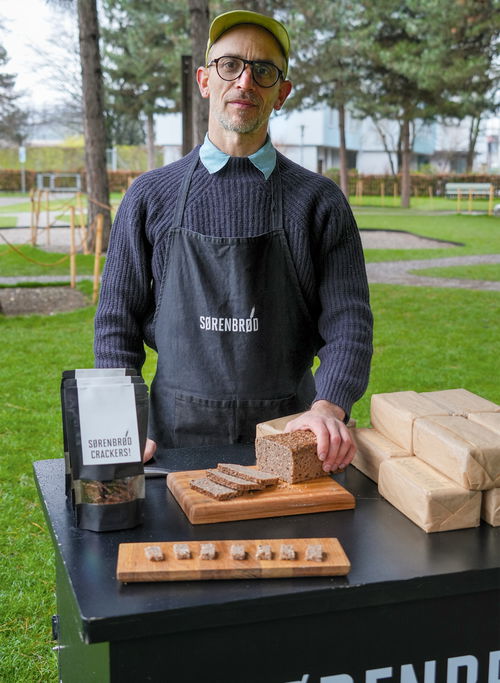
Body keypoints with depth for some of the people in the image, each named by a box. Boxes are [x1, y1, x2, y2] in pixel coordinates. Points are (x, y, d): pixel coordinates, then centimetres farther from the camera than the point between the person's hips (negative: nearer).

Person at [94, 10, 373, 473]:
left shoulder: (319, 201, 0)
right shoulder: (150, 196, 3)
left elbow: (347, 323, -4)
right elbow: (117, 322, 4)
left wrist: (328, 406, -22)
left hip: (291, 434, 0)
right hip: (179, 434, 1)